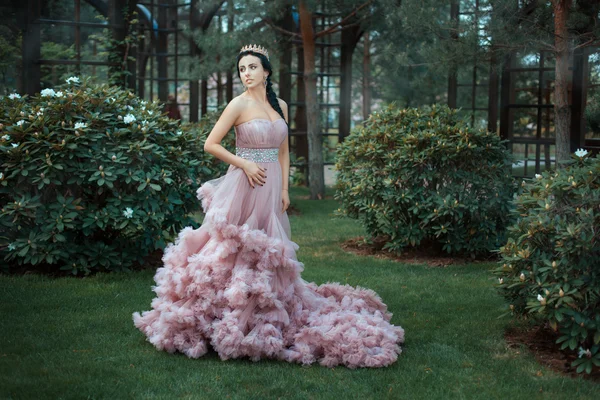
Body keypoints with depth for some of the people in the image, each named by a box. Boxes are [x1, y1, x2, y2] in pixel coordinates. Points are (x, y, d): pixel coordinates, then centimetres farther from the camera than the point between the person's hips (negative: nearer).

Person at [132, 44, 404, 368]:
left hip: (271, 186, 5)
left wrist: (285, 189, 6)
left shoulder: (280, 106, 10)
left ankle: (266, 313, 19)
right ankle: (233, 314, 5)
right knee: (238, 247, -3)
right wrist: (245, 165, -13)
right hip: (245, 184, -5)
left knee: (268, 249, 9)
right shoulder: (239, 104, -6)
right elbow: (210, 144, -7)